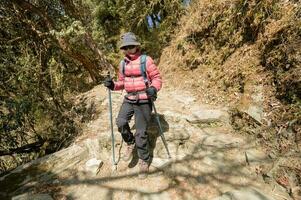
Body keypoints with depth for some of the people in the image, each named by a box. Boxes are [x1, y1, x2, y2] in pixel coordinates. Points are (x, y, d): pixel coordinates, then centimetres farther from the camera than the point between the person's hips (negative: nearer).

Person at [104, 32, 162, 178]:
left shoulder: (146, 60, -7)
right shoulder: (122, 63, 9)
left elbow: (157, 77, -6)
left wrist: (153, 88, -26)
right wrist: (113, 85, -4)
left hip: (143, 101, -4)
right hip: (128, 99, 5)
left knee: (141, 133, -2)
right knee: (120, 122, -20)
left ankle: (144, 161, 21)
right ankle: (130, 143, 13)